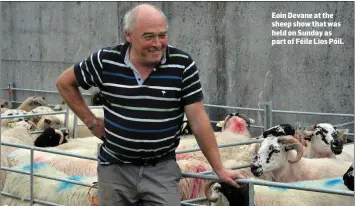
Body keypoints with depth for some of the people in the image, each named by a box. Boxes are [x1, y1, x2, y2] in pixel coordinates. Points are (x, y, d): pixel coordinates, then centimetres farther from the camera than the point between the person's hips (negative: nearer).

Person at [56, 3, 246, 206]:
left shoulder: (182, 64, -10)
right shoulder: (105, 60, -7)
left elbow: (198, 119, -7)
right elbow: (65, 83, 9)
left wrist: (219, 168, -7)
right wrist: (92, 122, 4)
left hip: (162, 169, -1)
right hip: (115, 168, 2)